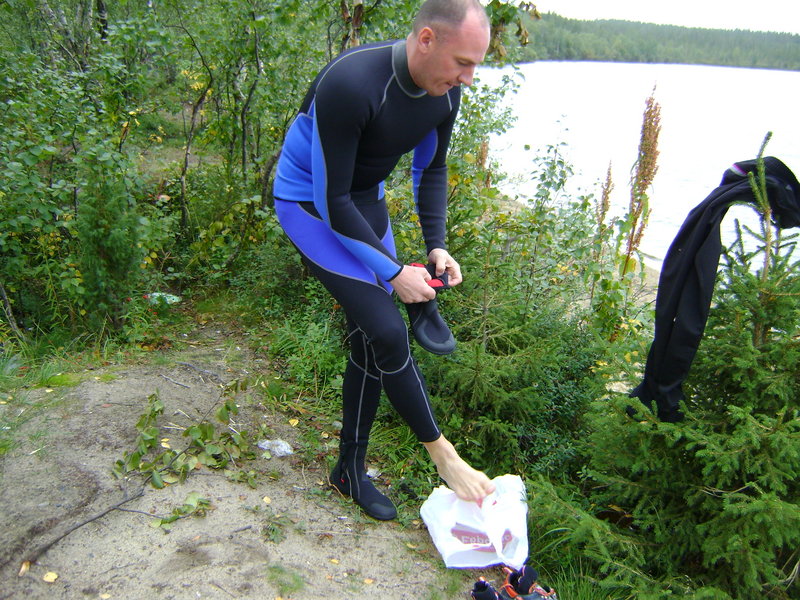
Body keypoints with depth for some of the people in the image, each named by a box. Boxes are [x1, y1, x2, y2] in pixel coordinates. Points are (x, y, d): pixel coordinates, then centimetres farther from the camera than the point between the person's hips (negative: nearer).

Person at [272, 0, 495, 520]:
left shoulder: (445, 92, -9)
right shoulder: (351, 84, -32)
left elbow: (431, 169, 7)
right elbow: (331, 200, -28)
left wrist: (437, 246, -5)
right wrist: (393, 271, -22)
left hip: (366, 201, 7)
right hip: (309, 204, -7)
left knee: (372, 340, 5)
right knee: (387, 331, -17)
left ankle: (351, 469, 23)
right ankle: (442, 455, 3)